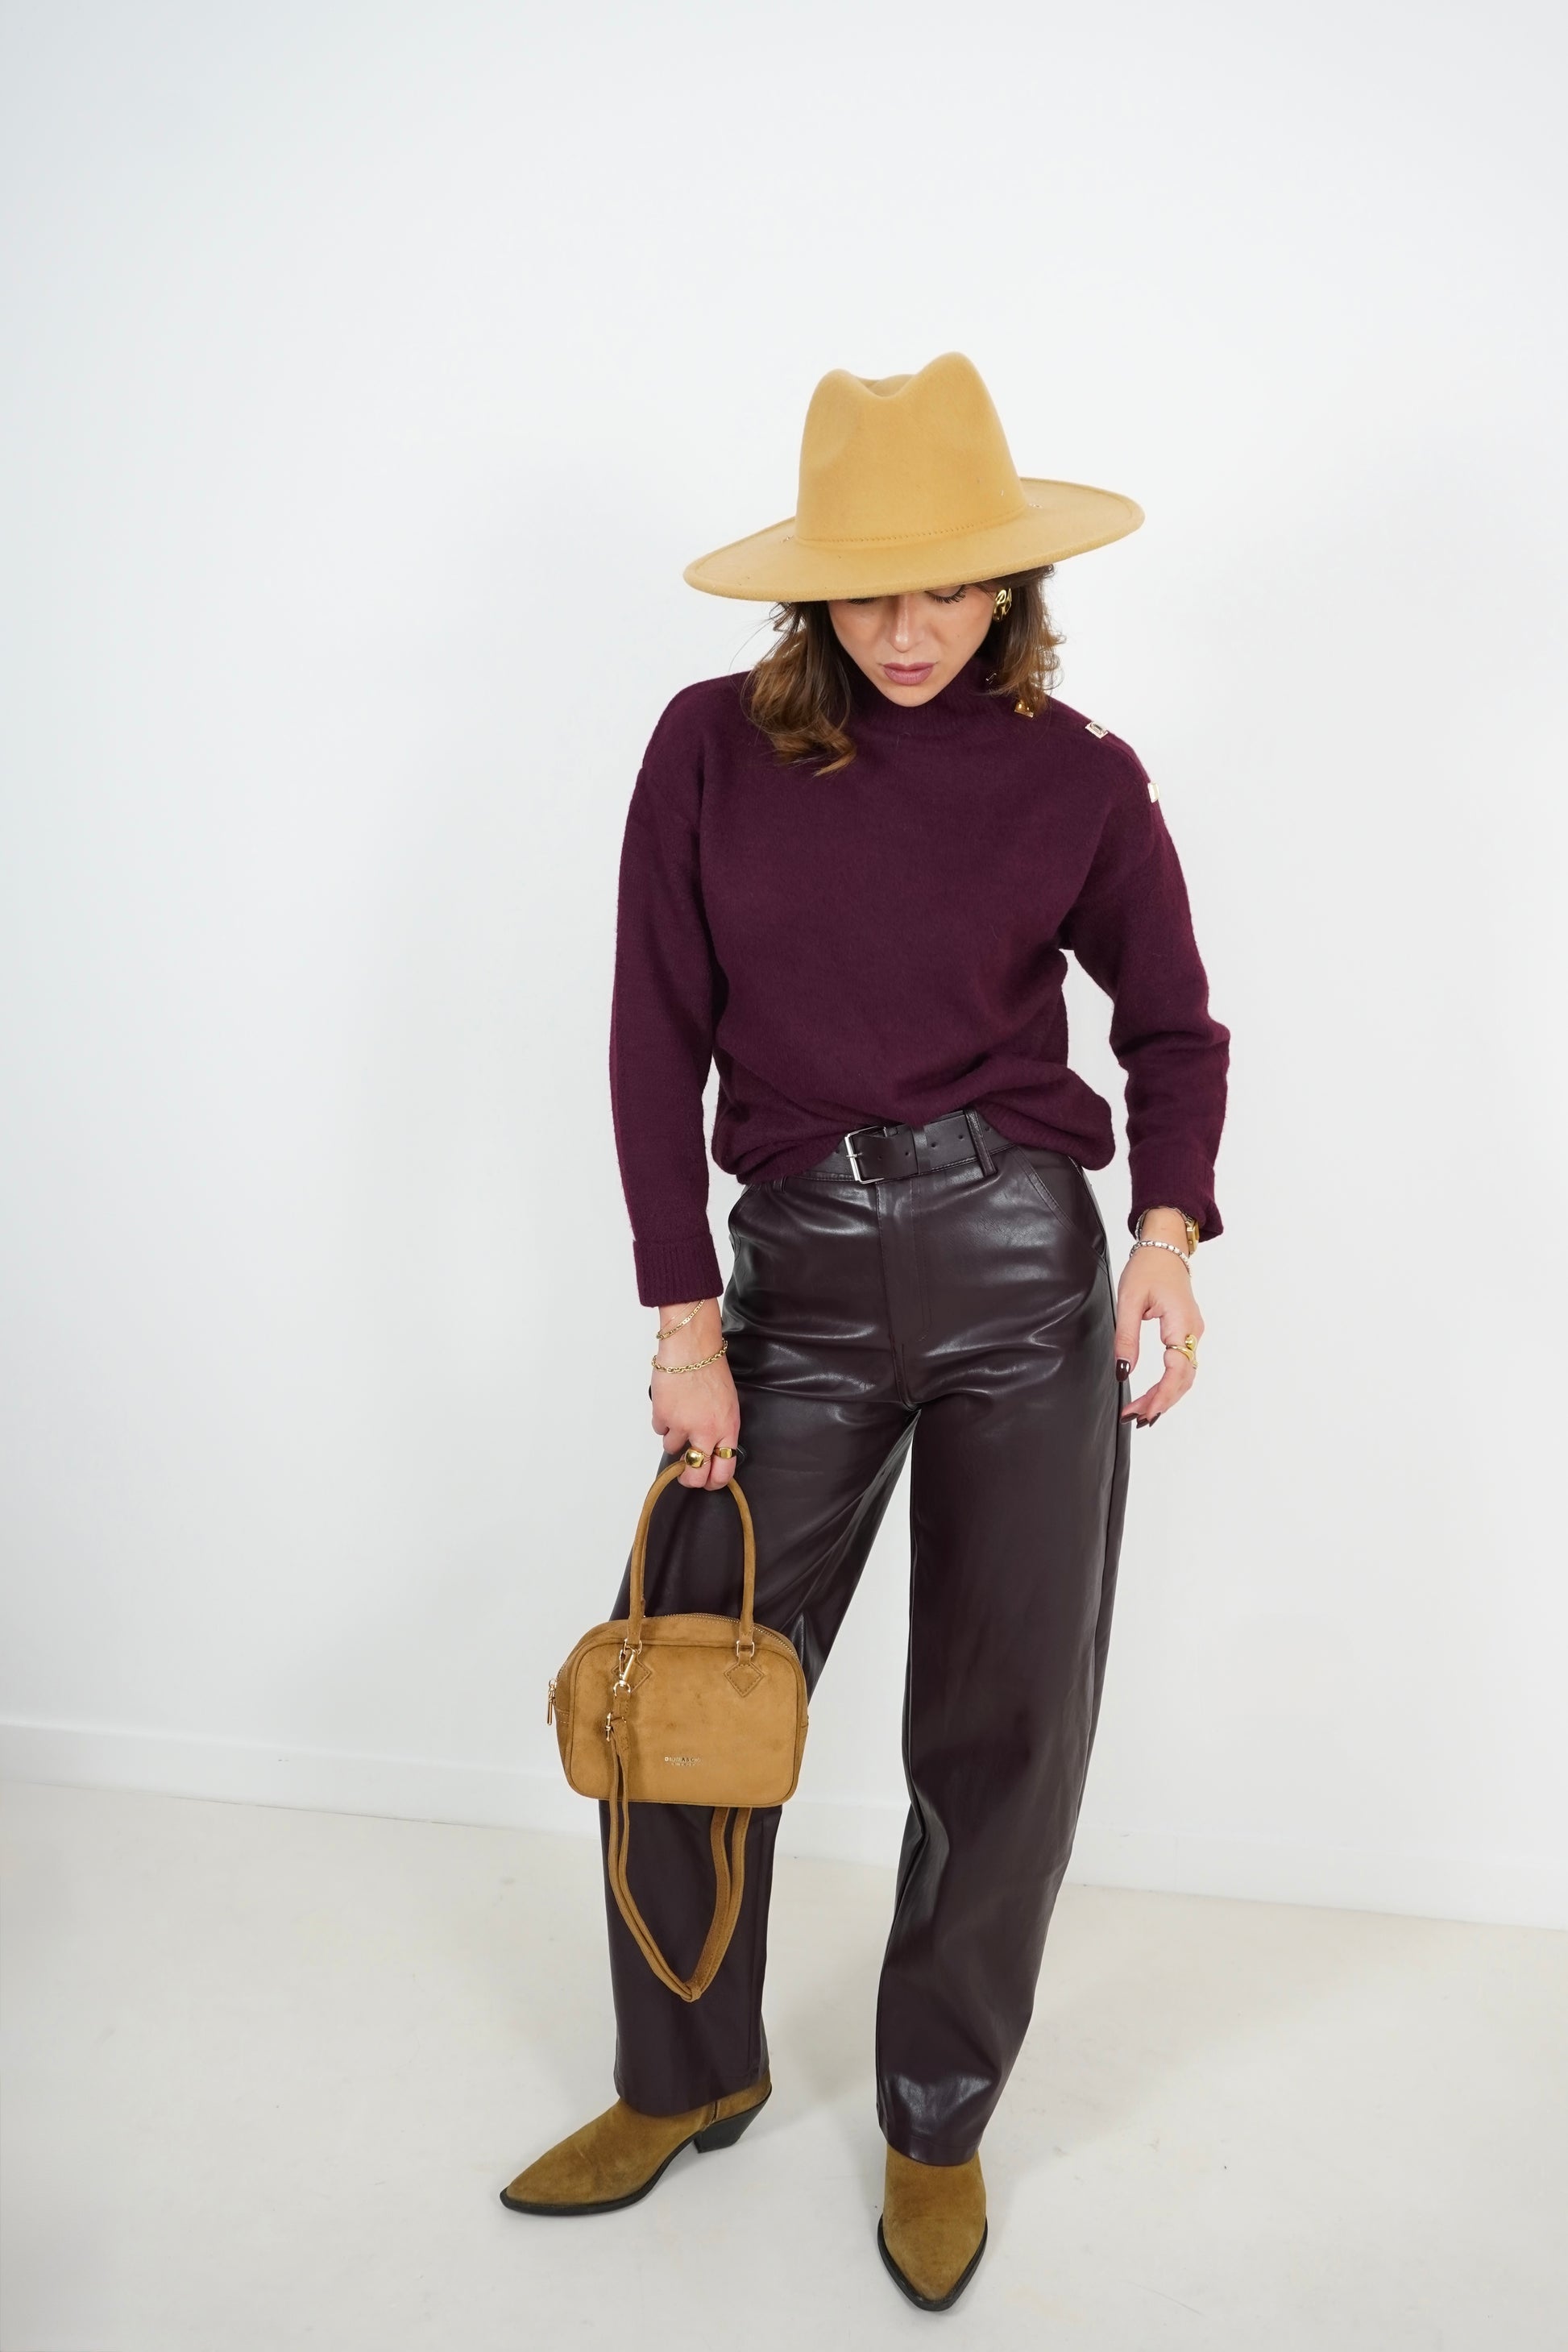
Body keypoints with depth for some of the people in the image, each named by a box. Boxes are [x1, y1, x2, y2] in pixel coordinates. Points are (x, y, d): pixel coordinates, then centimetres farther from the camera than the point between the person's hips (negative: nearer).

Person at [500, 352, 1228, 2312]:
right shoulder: (712, 748, 1)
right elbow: (656, 1042, 0)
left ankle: (936, 2122, 33)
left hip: (1021, 1269, 0)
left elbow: (1173, 1031, 11)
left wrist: (1171, 1226, -8)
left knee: (1002, 1730, 7)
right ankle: (688, 2078, 35)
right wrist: (683, 1317, -4)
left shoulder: (1080, 781, 1)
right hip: (795, 1271, 1)